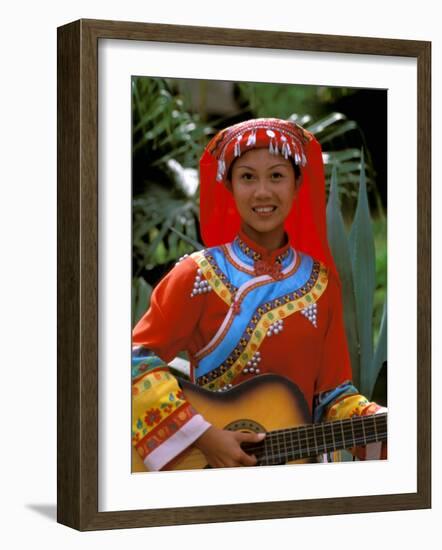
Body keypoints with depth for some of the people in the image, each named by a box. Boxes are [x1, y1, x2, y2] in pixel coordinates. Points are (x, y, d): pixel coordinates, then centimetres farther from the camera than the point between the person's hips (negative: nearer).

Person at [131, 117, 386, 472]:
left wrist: (381, 422, -9)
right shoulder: (200, 274, -4)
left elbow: (331, 389, 8)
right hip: (208, 462, -3)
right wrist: (201, 434, -16)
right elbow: (139, 358, -9)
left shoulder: (320, 279, 7)